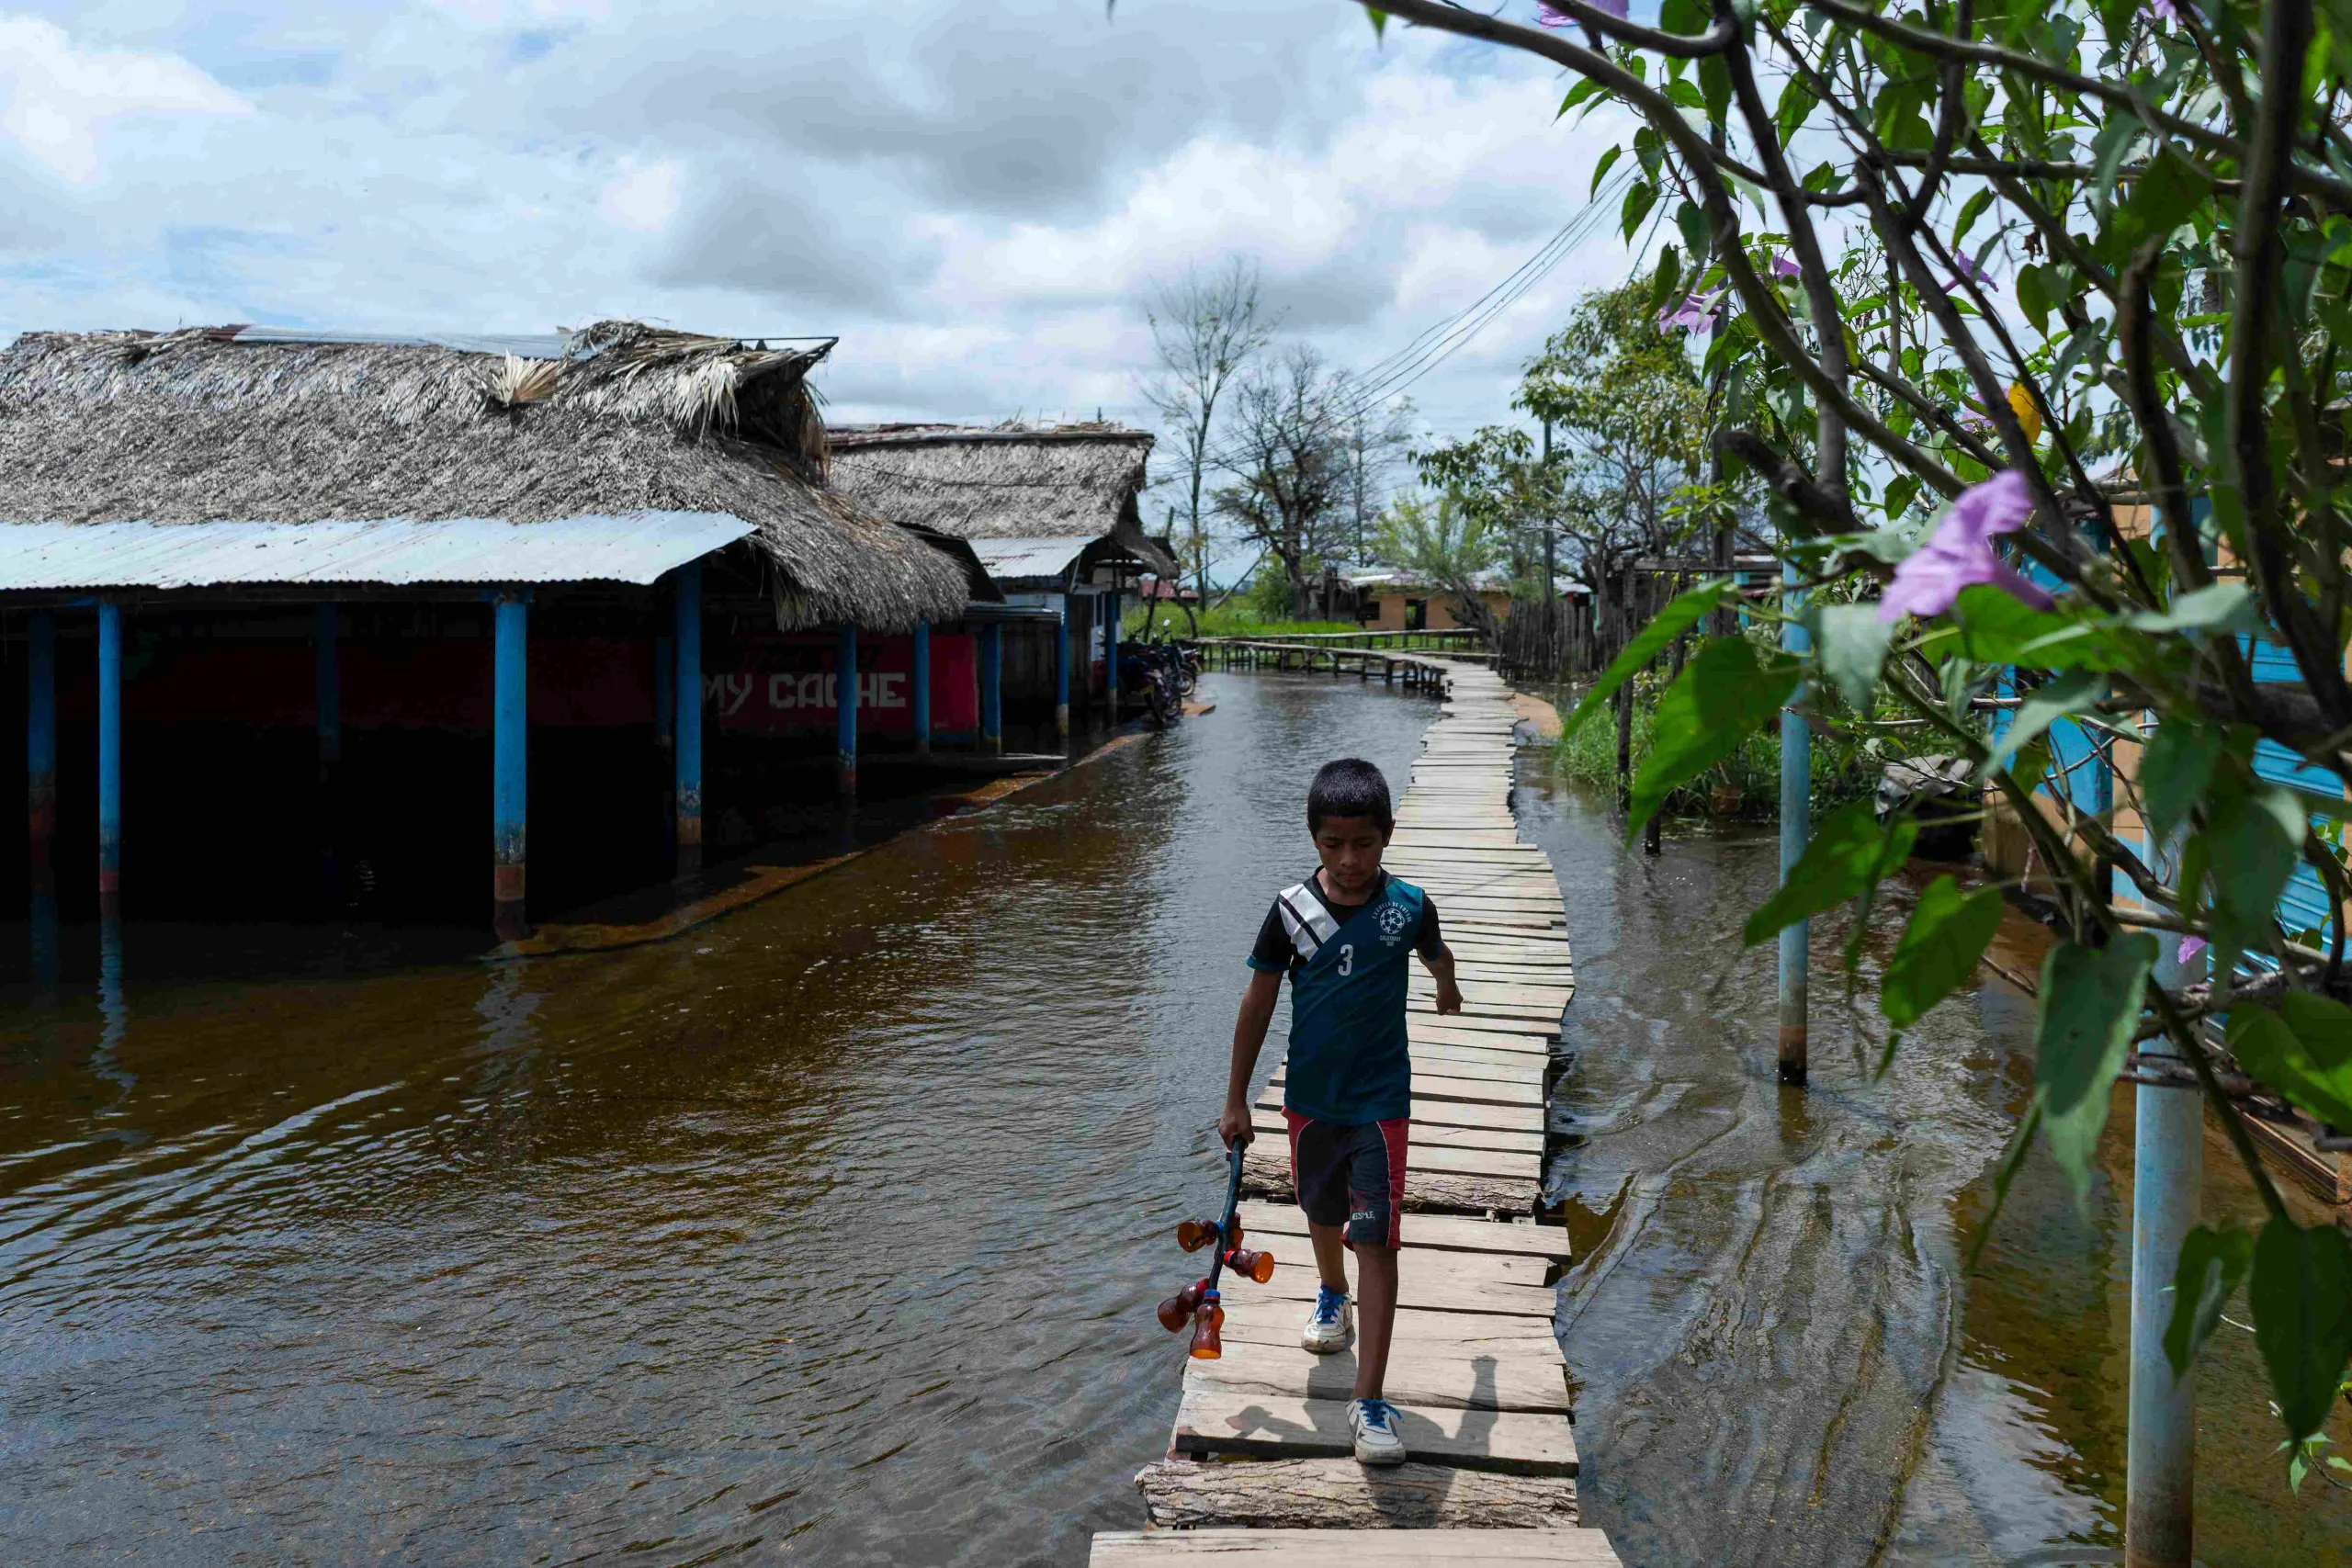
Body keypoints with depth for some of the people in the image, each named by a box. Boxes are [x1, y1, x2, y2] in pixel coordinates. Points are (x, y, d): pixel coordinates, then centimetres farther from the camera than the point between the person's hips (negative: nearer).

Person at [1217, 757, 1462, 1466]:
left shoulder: (1408, 905, -11)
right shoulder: (1291, 909, -12)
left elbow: (1436, 953, 14)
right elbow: (1259, 1003, -3)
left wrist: (1447, 987, 36)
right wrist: (1236, 1101, -1)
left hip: (1380, 1100, -2)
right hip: (1310, 1096, 2)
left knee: (1377, 1241, -8)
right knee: (1323, 1213, 24)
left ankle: (1370, 1402, -5)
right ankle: (1333, 1297, 55)